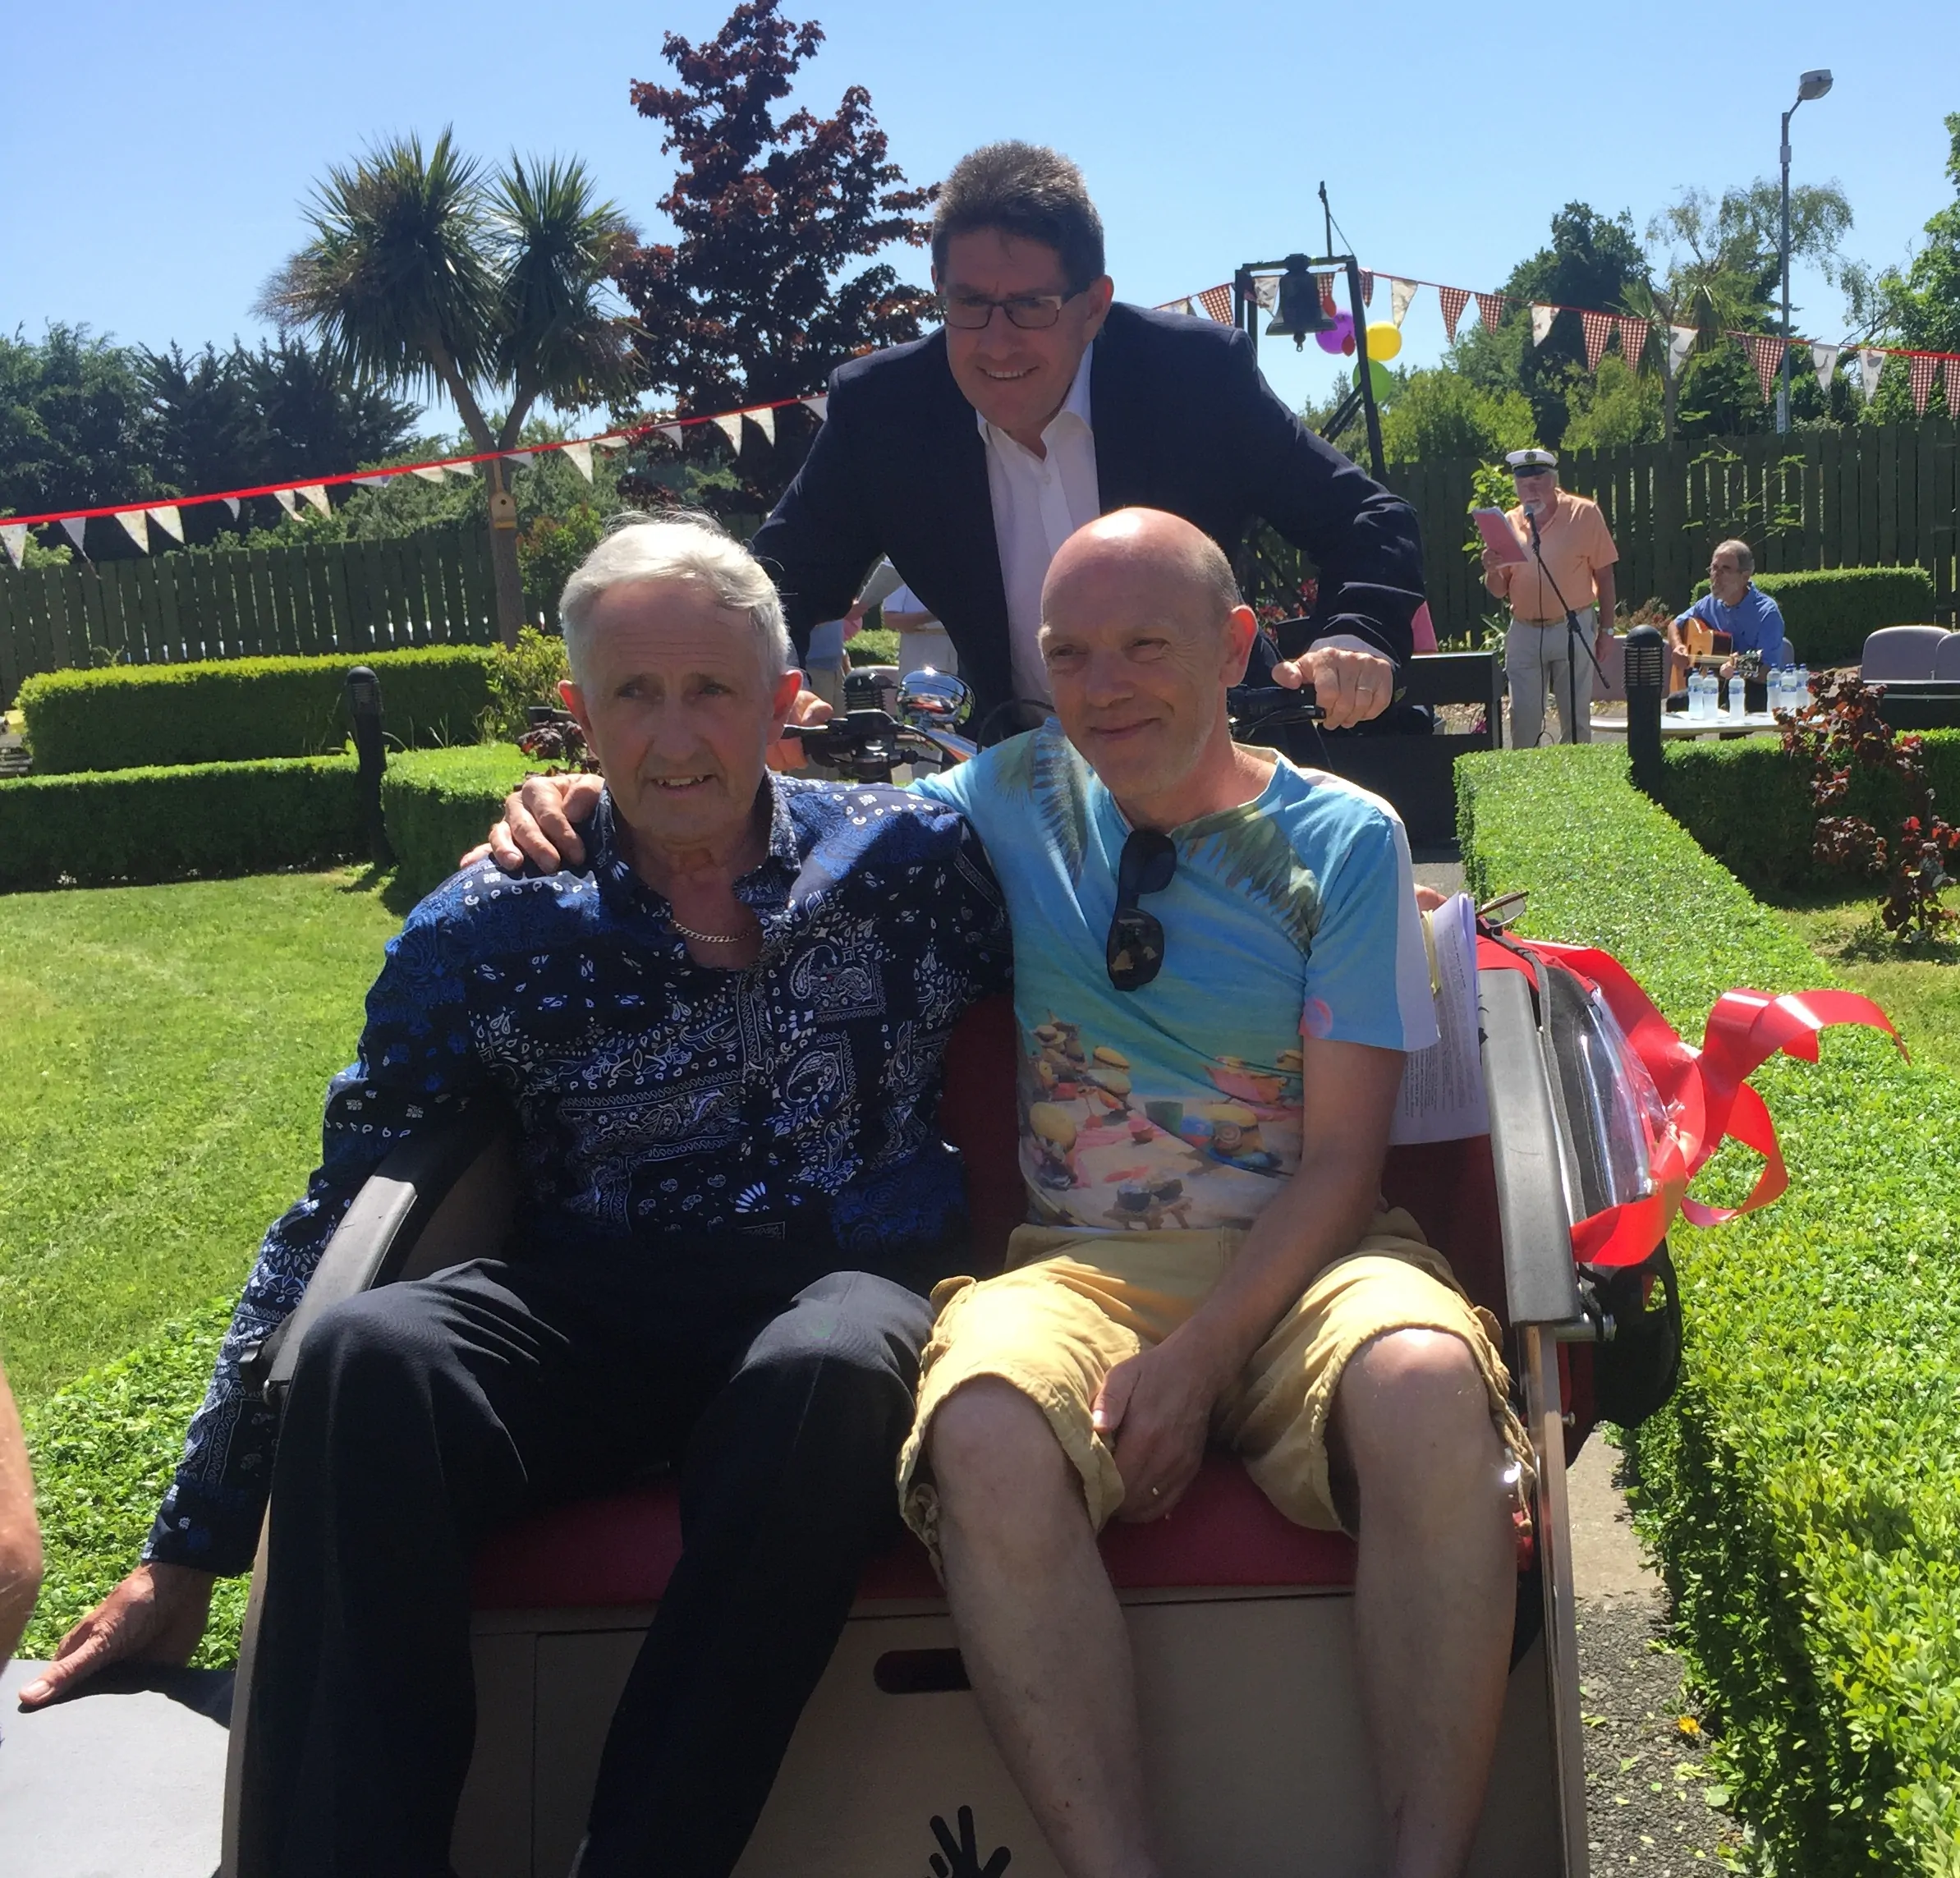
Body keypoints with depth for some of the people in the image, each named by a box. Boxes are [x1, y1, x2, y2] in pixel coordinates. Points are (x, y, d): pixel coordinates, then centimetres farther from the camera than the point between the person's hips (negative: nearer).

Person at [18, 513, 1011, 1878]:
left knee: (826, 1369, -37)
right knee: (366, 1355, -30)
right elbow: (330, 1225, 7)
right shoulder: (487, 939, 3)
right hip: (596, 1312, 1)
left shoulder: (915, 863, 2)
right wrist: (191, 1549, 9)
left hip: (847, 1287, -1)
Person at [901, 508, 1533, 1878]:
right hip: (1081, 1262, 1)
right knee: (987, 1431, -35)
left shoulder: (1342, 838, 4)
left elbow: (1341, 1159, -2)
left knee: (1427, 1389, -36)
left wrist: (1200, 1357, -17)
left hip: (1301, 1255, -1)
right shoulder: (1015, 801, 11)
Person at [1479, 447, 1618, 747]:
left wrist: (1606, 628, -2)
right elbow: (1499, 591, 8)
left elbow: (1604, 574, 1)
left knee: (1576, 717, 4)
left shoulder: (1584, 514, -2)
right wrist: (1492, 571, -14)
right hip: (1524, 631, 3)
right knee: (1523, 721, 3)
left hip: (1573, 629, -2)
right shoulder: (1508, 522, 7)